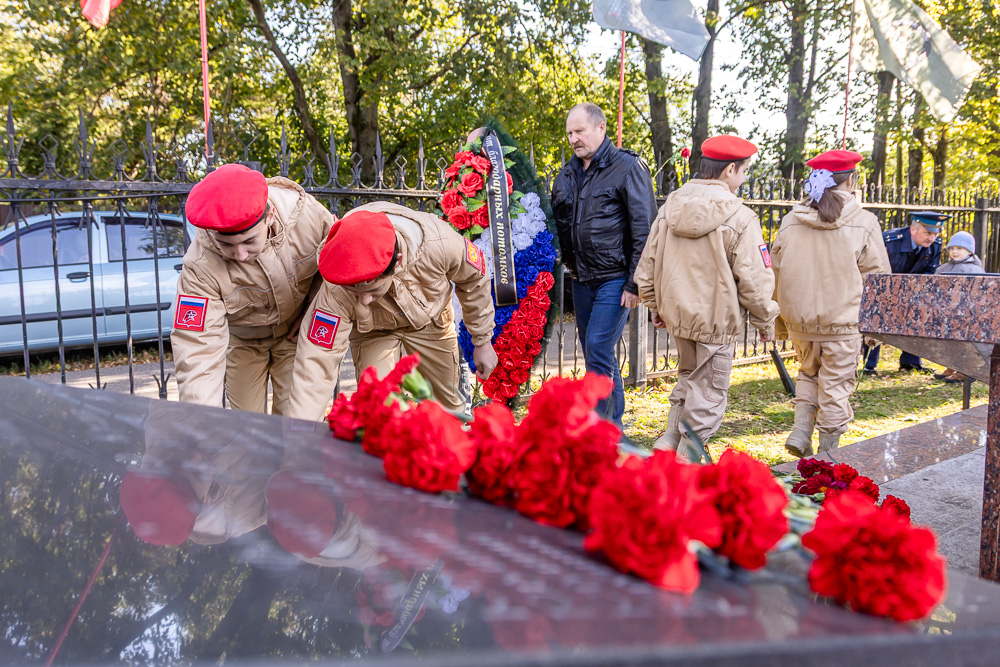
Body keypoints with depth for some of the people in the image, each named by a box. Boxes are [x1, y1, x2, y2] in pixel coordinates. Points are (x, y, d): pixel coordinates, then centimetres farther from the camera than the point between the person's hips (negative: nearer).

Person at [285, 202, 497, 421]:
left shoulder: (440, 243, -40)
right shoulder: (335, 292, -42)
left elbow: (473, 280, -17)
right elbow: (315, 365, -36)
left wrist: (483, 341, -5)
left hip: (431, 320, 2)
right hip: (373, 333, -1)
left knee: (450, 406, 13)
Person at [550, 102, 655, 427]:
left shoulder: (628, 167, -7)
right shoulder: (567, 173, 13)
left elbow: (644, 228, -11)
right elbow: (557, 223, 22)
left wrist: (635, 284, -14)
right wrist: (564, 263, 9)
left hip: (615, 278, -7)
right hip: (582, 279, 7)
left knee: (598, 349, -12)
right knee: (597, 354, 12)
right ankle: (614, 428, 24)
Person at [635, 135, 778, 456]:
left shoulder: (669, 207, 3)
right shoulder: (740, 218, -15)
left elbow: (648, 263, 9)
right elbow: (753, 280, -14)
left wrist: (655, 305, 20)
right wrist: (765, 321, 1)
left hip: (676, 313, 6)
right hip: (716, 320, -6)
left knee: (688, 377, 26)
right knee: (708, 392, 8)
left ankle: (669, 440, 22)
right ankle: (687, 458, 14)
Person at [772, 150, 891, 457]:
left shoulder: (790, 221, 1)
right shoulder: (864, 224, -7)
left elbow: (775, 273, 7)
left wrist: (782, 318, 17)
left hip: (799, 321, 3)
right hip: (842, 323, -3)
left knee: (809, 373, 26)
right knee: (835, 386, 9)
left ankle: (800, 431, 11)